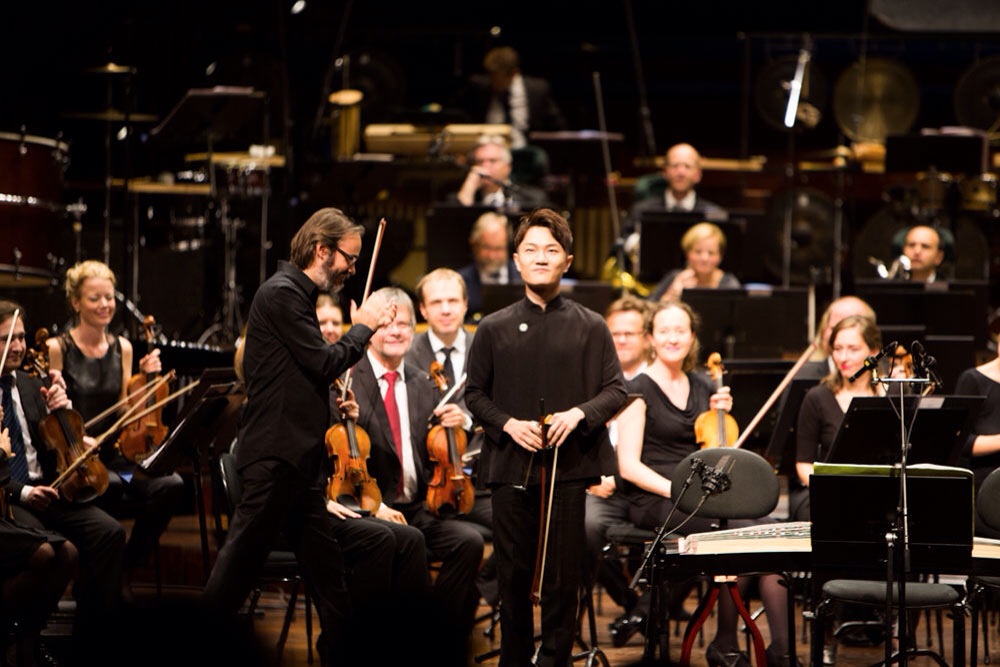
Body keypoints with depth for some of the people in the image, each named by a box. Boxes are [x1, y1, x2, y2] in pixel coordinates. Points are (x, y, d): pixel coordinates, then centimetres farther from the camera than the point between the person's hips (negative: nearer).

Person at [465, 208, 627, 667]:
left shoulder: (590, 328, 5)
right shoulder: (494, 329, 8)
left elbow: (615, 389, 6)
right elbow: (475, 393, 11)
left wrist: (580, 412, -13)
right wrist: (507, 423, -7)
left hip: (570, 465, -1)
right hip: (511, 468, 1)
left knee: (563, 575, 0)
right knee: (513, 573, 4)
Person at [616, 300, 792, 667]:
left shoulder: (702, 387, 16)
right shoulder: (640, 390, -2)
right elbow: (629, 465, -9)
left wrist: (720, 413, 6)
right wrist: (678, 490, -20)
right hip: (656, 500, -6)